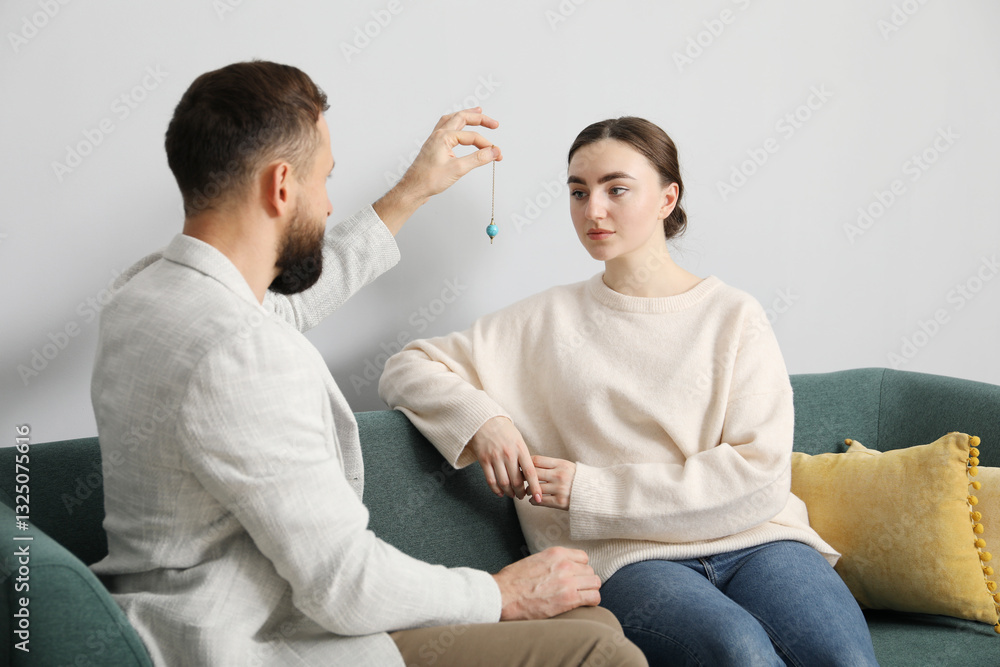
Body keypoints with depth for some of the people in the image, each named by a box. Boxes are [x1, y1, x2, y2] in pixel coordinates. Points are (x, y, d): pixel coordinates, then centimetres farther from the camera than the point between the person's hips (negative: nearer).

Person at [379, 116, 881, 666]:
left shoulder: (734, 317, 9)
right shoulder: (544, 321, 13)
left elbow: (760, 476, -1)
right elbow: (405, 370, 15)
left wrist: (591, 491, -5)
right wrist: (479, 419, -7)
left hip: (753, 541, 1)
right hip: (628, 558, 0)